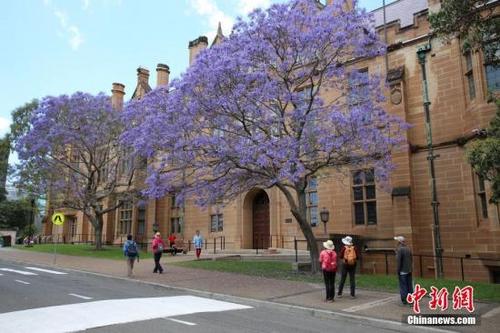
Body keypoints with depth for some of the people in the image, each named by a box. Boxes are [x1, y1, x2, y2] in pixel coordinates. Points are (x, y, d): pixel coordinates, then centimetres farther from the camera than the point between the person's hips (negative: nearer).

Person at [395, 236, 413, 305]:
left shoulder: (399, 249, -16)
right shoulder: (408, 249, 7)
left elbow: (398, 261, -18)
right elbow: (411, 260, 12)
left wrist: (398, 271, -10)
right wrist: (410, 268, 20)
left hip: (402, 271, -7)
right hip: (409, 271, 7)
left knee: (403, 286, 0)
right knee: (409, 285, 12)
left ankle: (405, 301, 2)